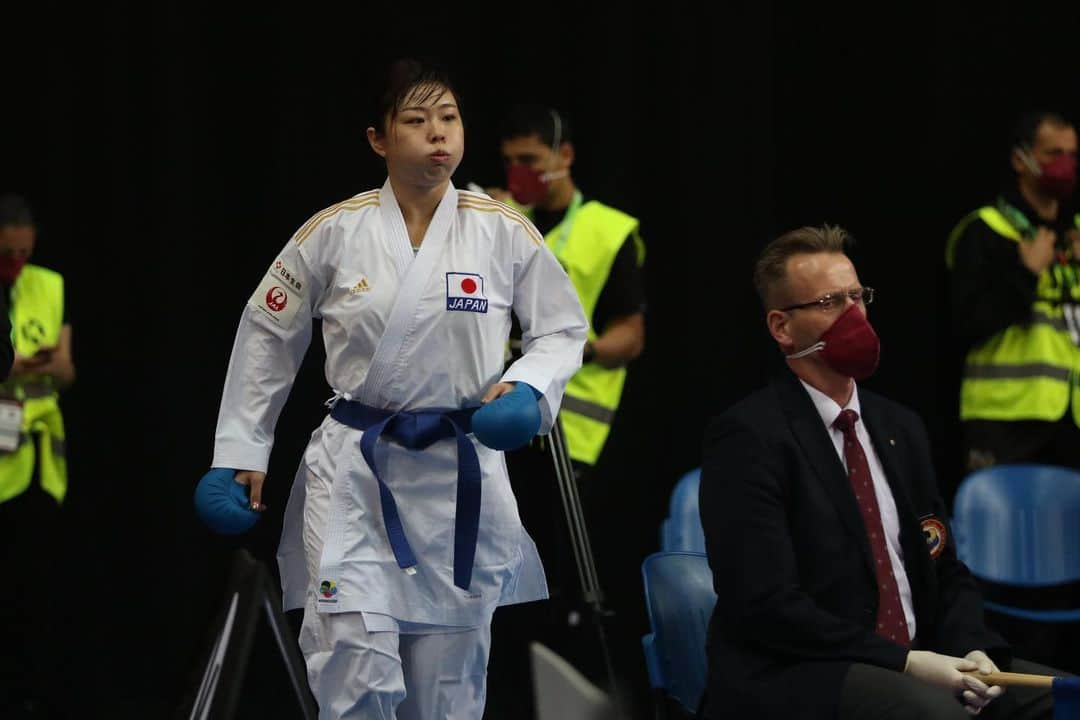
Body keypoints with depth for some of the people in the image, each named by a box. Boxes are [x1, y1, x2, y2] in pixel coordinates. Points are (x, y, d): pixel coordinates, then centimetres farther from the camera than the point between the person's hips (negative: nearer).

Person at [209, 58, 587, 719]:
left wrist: (525, 388, -12)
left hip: (460, 473, 1)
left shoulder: (505, 233, -3)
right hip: (355, 473, -1)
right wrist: (243, 450, 8)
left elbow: (563, 330, 8)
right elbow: (268, 335, 8)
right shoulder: (334, 232, -4)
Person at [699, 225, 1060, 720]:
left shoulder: (899, 428, 17)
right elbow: (766, 605, -16)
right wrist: (906, 662, -19)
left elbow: (945, 571, 20)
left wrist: (972, 651, -3)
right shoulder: (748, 436, -7)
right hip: (789, 680, -7)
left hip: (910, 667, 7)